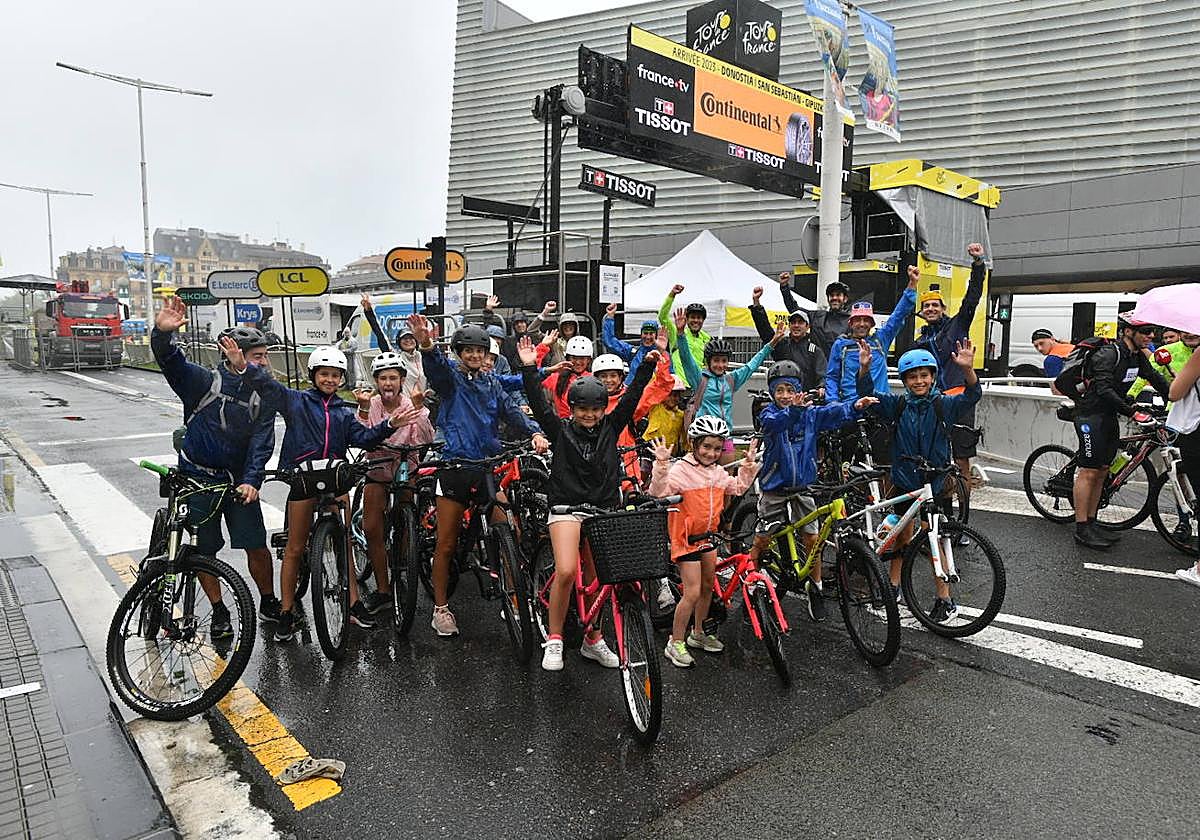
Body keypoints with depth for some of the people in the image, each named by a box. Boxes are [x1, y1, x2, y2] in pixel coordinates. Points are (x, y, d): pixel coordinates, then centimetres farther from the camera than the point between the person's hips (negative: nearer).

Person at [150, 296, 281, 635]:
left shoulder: (263, 397, -1)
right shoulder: (204, 381, -9)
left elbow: (261, 444, -8)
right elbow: (170, 360, -25)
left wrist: (251, 481, -22)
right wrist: (163, 333, -46)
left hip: (239, 481, 2)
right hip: (198, 479, -2)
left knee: (257, 546, 1)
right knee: (204, 551, 6)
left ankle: (269, 603, 21)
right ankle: (219, 612, 23)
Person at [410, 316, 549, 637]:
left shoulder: (491, 383, 13)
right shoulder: (450, 378, 1)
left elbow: (512, 410, 1)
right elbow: (436, 367, -22)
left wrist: (535, 432, -20)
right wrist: (426, 345, -46)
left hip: (488, 467, 3)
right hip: (456, 467, -3)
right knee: (446, 543, 5)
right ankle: (440, 608, 21)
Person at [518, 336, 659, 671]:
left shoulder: (610, 428, 6)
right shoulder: (561, 430, 0)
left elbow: (631, 398, 2)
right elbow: (539, 403, -10)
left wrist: (647, 366, -5)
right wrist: (529, 369, -18)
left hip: (603, 508, 3)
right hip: (566, 506, -3)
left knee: (594, 578, 8)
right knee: (566, 571, -19)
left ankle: (593, 640, 25)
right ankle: (553, 640, -2)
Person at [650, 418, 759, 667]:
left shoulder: (718, 472, 5)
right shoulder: (681, 469, -19)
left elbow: (738, 488, 20)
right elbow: (657, 493, -31)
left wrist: (748, 464, 10)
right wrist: (662, 465, -42)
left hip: (708, 535, 8)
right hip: (686, 538, -8)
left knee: (707, 587, 18)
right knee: (692, 593, -9)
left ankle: (698, 633, 36)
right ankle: (675, 643, 6)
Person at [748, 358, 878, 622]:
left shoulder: (810, 413, -1)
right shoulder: (769, 414, -9)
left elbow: (834, 412, -18)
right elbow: (775, 422, -32)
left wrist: (856, 405, -39)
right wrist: (793, 410, -53)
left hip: (803, 486, 2)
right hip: (774, 487, -2)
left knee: (812, 539, 4)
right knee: (761, 540, 1)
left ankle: (815, 589, 22)